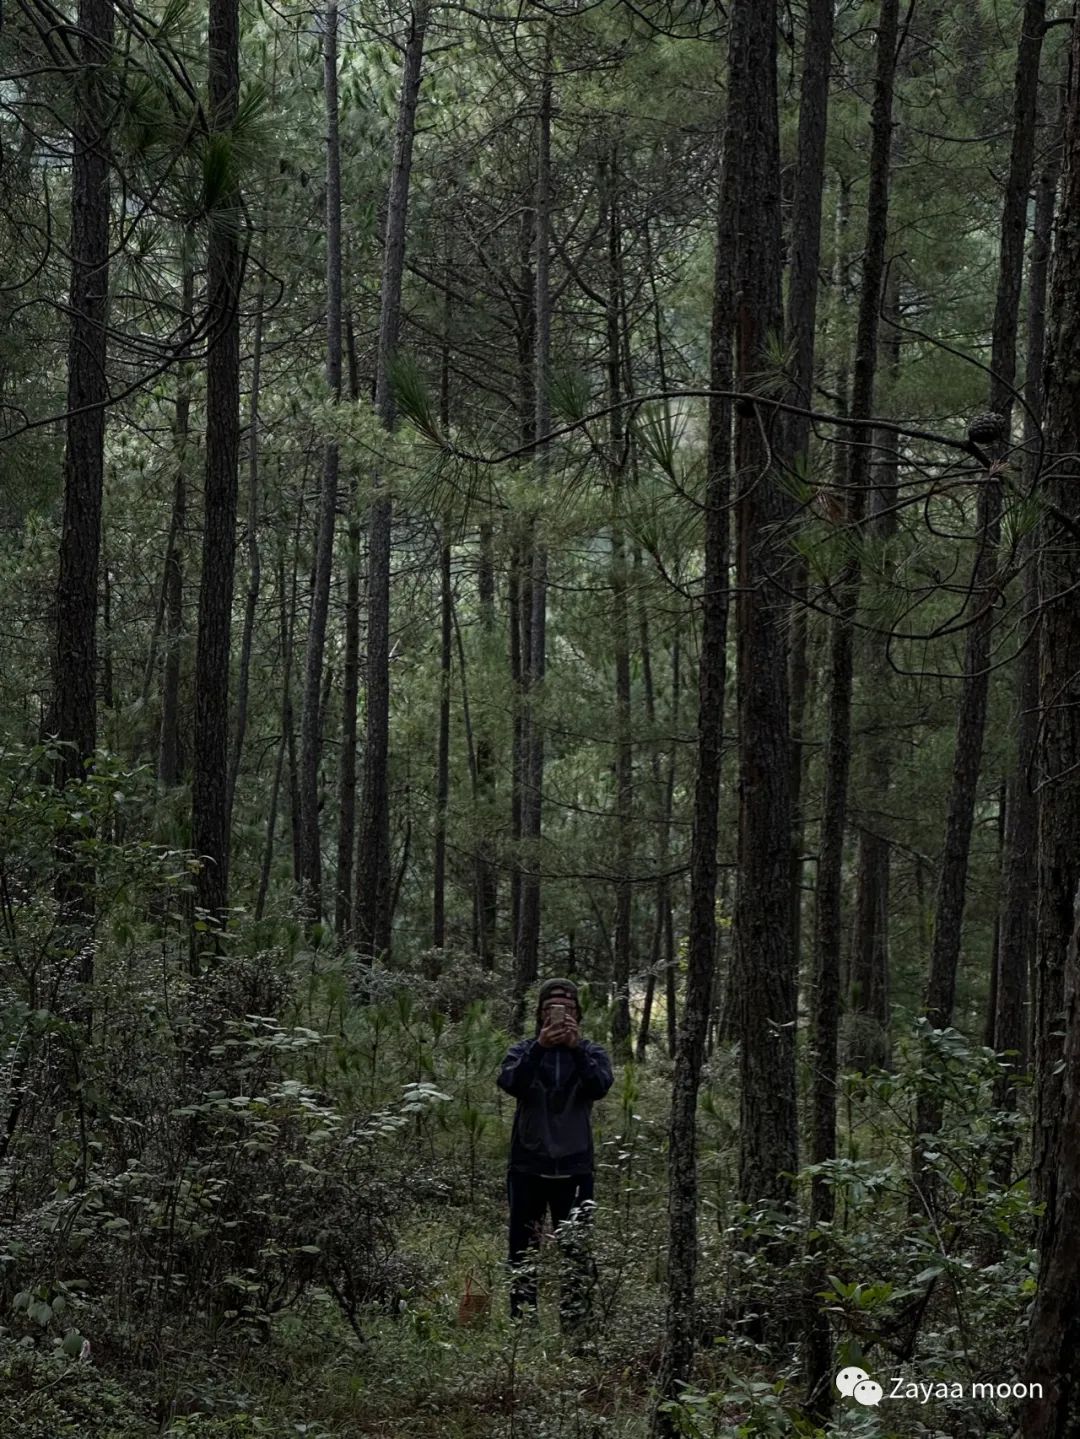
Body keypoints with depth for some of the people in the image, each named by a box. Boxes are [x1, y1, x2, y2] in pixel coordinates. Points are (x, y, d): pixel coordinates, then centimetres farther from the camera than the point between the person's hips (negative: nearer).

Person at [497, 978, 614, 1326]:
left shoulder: (591, 1052, 5)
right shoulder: (524, 1051, 4)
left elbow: (601, 1086, -15)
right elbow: (509, 1082, -16)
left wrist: (577, 1048, -26)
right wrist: (539, 1047, -28)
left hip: (574, 1167, 0)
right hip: (528, 1166, 0)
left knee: (576, 1250, 0)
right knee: (523, 1249, 5)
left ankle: (575, 1320, 5)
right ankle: (521, 1319, 12)